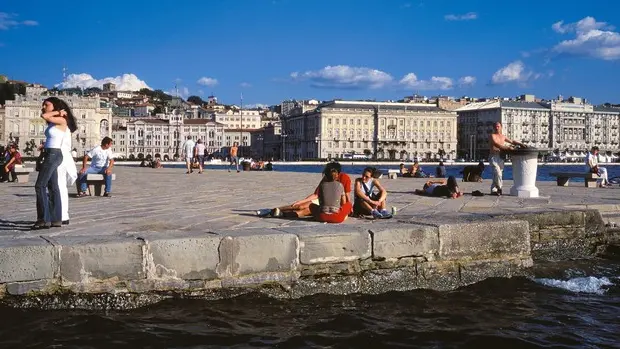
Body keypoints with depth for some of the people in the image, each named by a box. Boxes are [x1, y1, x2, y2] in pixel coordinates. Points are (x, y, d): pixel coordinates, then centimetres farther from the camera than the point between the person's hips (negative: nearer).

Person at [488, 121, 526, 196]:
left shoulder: (503, 137, 18)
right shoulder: (492, 136, -4)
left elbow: (512, 141, 28)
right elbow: (497, 145, -19)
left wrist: (520, 144, 12)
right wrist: (508, 148, -25)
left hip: (500, 157, 6)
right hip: (493, 157, -6)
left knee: (496, 175, 4)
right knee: (498, 172, -21)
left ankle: (493, 190, 9)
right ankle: (499, 187, -8)